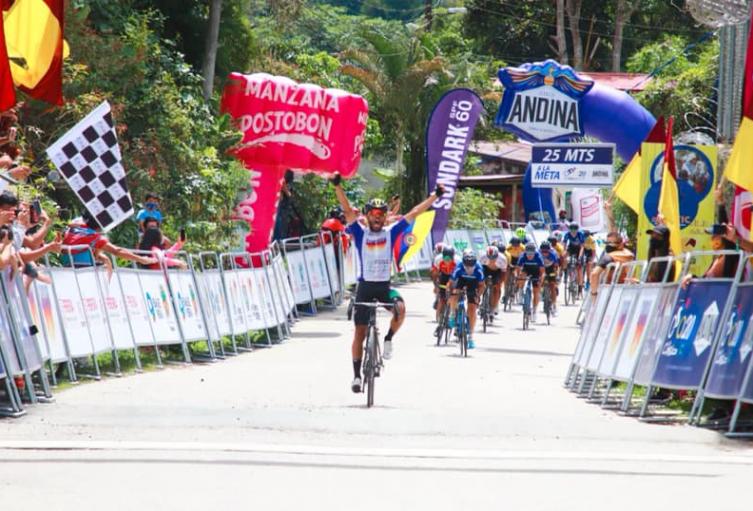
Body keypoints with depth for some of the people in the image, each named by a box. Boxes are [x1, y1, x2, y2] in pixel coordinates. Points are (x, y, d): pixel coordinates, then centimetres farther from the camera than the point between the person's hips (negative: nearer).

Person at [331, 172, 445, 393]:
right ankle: (357, 375, 9)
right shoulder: (360, 233, 0)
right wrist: (338, 186, -23)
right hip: (365, 286, -1)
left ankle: (388, 340, -4)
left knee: (400, 308, -30)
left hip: (384, 286, 1)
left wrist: (435, 196, 2)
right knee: (360, 332, 1)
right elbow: (348, 211, -11)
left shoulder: (391, 232, 4)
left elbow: (414, 213, 3)